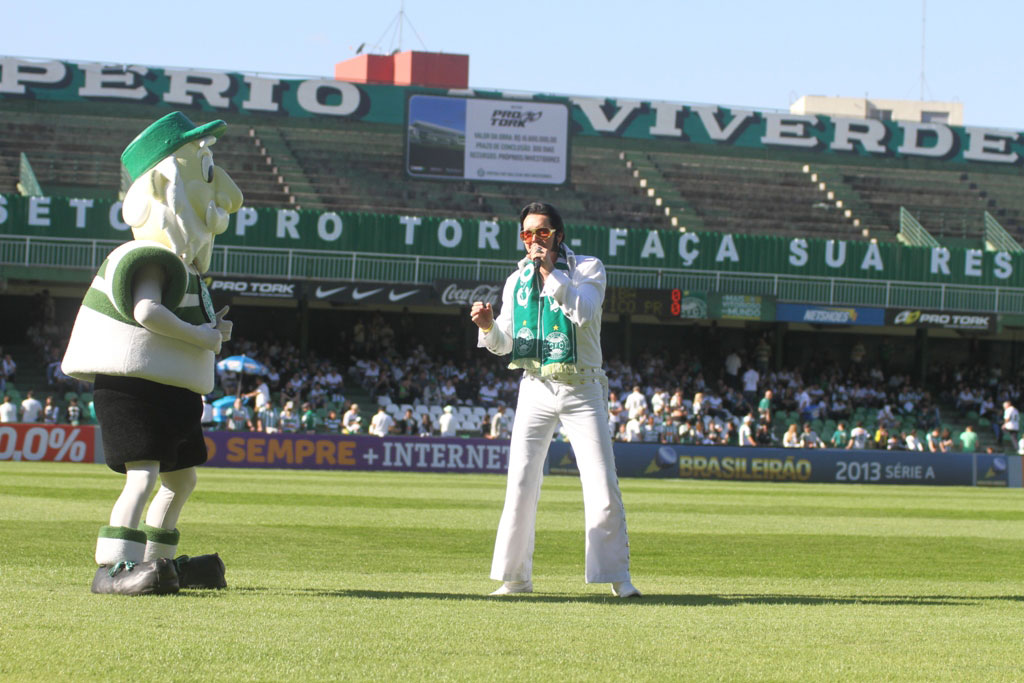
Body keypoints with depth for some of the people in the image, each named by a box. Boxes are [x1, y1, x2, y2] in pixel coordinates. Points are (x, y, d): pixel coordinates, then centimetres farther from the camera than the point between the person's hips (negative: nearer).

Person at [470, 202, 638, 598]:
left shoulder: (588, 268, 0)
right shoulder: (516, 281, 10)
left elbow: (583, 313, -20)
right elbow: (504, 345, 10)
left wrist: (551, 272, -18)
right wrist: (489, 326, -11)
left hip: (582, 390, -3)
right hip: (536, 389, 3)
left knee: (602, 486, -6)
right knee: (521, 484, -4)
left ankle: (617, 574, 3)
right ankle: (516, 576, 3)